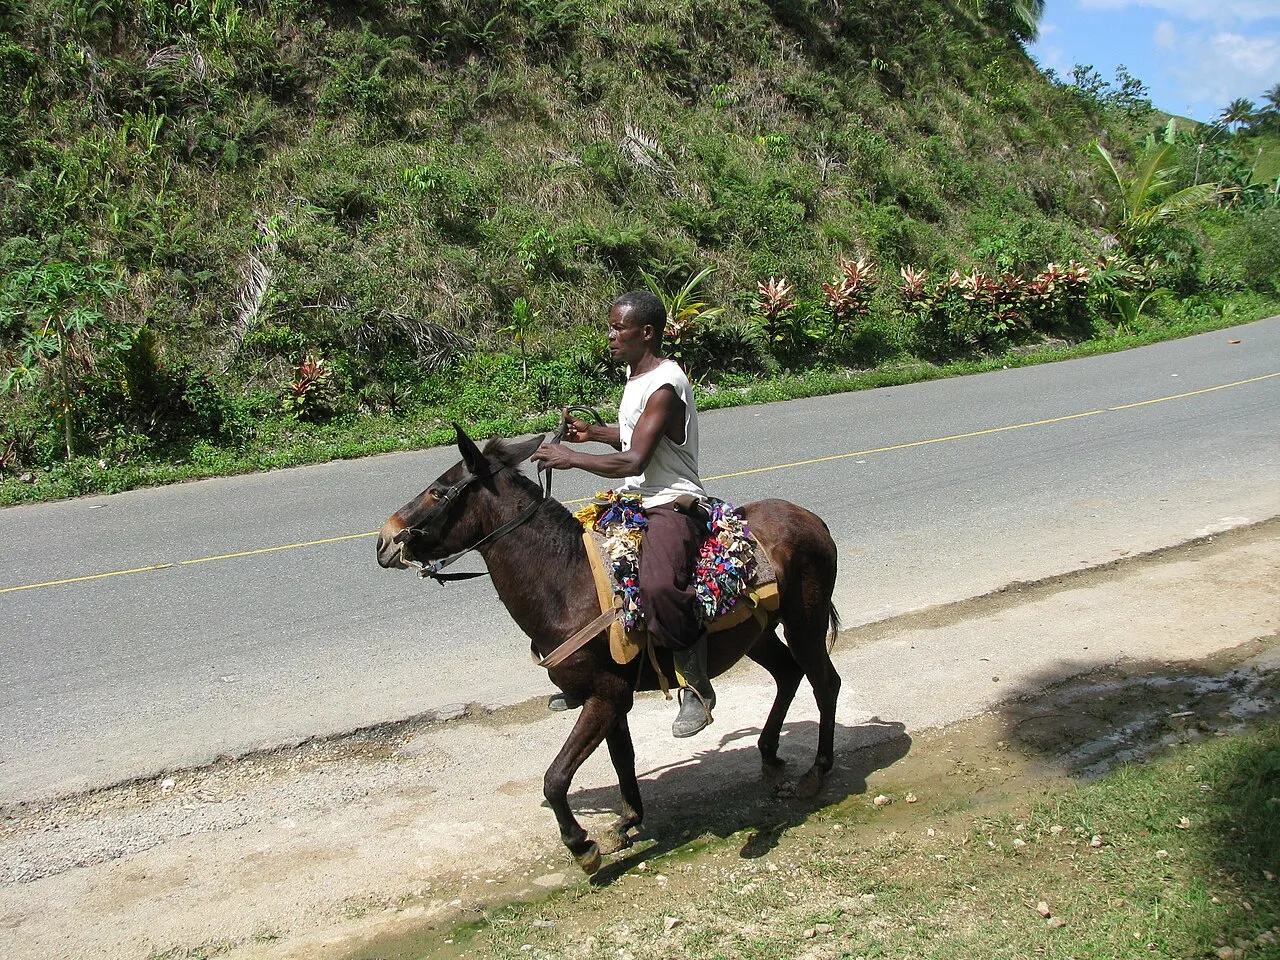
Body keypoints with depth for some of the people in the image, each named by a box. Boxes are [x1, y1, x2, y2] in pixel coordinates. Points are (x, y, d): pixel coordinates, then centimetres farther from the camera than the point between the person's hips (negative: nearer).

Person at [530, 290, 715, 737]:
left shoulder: (665, 386, -17)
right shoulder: (635, 373, 14)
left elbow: (633, 461, -23)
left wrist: (572, 458, -17)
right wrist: (592, 431, 14)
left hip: (673, 504, -11)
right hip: (634, 500, 11)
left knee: (657, 585, -36)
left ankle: (696, 686, -19)